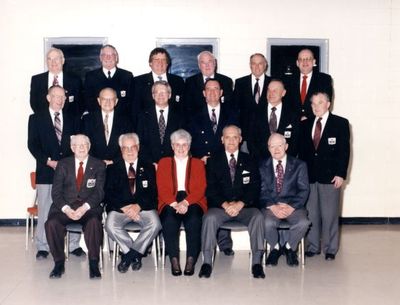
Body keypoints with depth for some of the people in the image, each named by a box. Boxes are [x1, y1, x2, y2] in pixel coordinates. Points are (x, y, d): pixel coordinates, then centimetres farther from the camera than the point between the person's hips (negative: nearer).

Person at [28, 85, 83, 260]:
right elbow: (32, 145, 0)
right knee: (45, 210, 1)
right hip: (46, 172, -2)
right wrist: (48, 161, -11)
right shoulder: (36, 118, 8)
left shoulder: (72, 120, 15)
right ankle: (42, 247, 11)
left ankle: (74, 245, 9)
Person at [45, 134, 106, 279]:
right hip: (65, 206, 2)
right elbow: (56, 191, 3)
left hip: (89, 206, -1)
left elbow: (99, 191, -3)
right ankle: (59, 262, -10)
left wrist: (84, 207, -21)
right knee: (51, 223, -28)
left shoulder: (98, 165, 7)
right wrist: (66, 208, -16)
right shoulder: (63, 164, 11)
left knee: (94, 222, -34)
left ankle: (93, 263, -19)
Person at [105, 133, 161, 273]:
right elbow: (108, 194, 1)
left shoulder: (148, 168, 13)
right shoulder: (113, 169, 12)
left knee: (155, 224, -30)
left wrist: (138, 206, -16)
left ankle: (129, 254, -13)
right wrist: (124, 207, -16)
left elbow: (152, 193, 3)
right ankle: (136, 254, -13)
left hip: (143, 207, 0)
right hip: (119, 208, 0)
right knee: (110, 225, -30)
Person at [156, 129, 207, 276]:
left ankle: (191, 260, -28)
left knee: (194, 220, -33)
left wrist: (185, 202, -16)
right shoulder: (164, 163, 18)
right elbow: (162, 189, 4)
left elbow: (200, 189, 3)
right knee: (169, 220, -33)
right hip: (170, 203, 0)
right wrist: (175, 204, -15)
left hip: (192, 202, 0)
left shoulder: (198, 163, 17)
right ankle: (174, 260, -27)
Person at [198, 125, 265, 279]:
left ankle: (257, 263, -25)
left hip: (245, 207, 1)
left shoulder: (249, 161, 12)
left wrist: (240, 204, -14)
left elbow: (254, 187, 2)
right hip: (220, 206, 0)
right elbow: (211, 189, 0)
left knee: (258, 217, -30)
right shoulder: (213, 161, 10)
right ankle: (207, 262, -24)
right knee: (210, 218, -31)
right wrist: (225, 204, -16)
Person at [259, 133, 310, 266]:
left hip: (293, 205, 1)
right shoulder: (262, 166, 9)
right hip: (270, 206, 0)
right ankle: (275, 248, 2)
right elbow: (262, 191, 0)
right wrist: (273, 206, -17)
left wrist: (291, 207, -14)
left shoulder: (299, 165, 8)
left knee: (303, 223, -30)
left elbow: (304, 190, 1)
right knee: (268, 223, -33)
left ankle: (289, 248, 2)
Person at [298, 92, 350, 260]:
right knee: (311, 213, 6)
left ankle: (330, 249, 13)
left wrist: (340, 174, -11)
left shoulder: (341, 123, 1)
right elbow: (302, 150, 13)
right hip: (309, 176, 4)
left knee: (330, 214, 0)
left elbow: (344, 150, -4)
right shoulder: (305, 125, 13)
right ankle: (313, 246, 18)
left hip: (330, 176, -3)